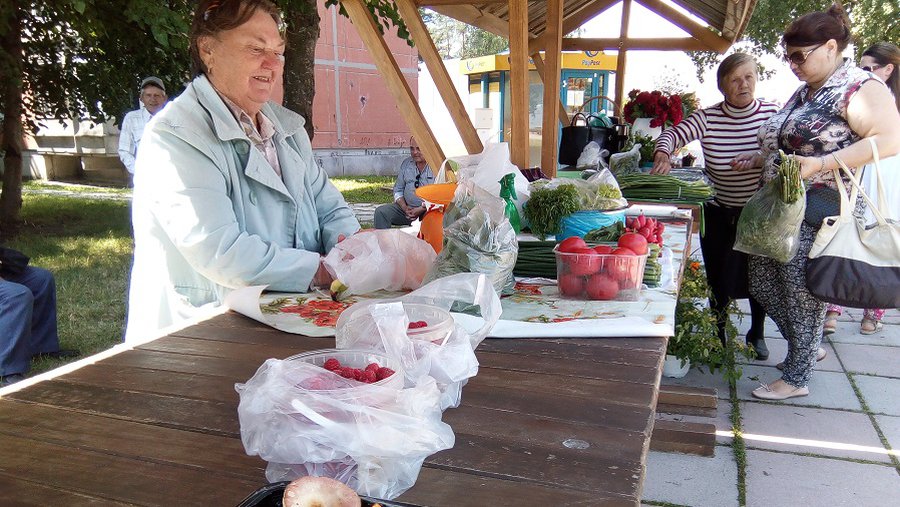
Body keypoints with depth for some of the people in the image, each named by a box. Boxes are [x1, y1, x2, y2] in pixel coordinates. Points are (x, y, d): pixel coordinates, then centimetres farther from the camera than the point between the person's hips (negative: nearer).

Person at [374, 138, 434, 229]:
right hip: (408, 207, 5)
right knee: (380, 212, -12)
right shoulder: (406, 164, 12)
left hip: (429, 209, -5)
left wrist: (421, 209, -18)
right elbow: (398, 190, 16)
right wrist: (404, 207, -3)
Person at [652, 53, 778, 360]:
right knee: (719, 278, 8)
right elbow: (672, 135, -13)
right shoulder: (708, 118, -10)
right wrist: (662, 155, -35)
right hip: (719, 213, 0)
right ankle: (718, 335, 29)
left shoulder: (772, 113, -8)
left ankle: (757, 333, 34)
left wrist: (757, 159, -28)